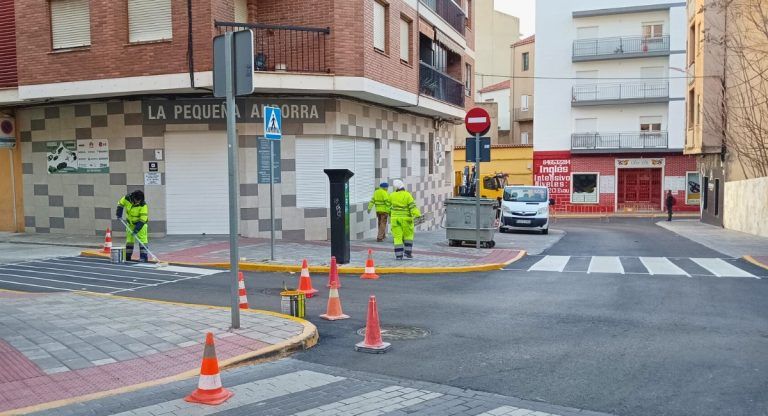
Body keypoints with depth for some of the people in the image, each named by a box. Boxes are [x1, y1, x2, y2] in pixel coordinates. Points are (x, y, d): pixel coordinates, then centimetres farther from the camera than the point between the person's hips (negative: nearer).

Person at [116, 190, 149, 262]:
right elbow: (120, 204, 2)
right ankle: (127, 256, 16)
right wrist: (119, 214, -8)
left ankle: (144, 257, -14)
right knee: (129, 239, 8)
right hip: (130, 222, 5)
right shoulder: (127, 198, -19)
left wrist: (136, 230, -33)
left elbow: (142, 219, -30)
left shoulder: (143, 205, -30)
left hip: (141, 223, -5)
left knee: (142, 239, -13)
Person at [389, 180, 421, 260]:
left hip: (395, 218, 2)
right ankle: (407, 252, 6)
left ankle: (398, 255, -4)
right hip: (406, 219, -1)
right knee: (408, 235, 14)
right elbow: (413, 206, -16)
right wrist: (417, 215, -18)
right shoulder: (407, 195, -8)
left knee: (397, 237, 1)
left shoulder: (392, 196, 0)